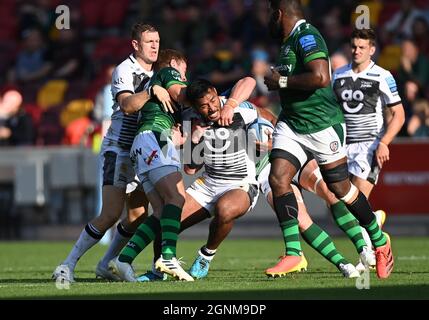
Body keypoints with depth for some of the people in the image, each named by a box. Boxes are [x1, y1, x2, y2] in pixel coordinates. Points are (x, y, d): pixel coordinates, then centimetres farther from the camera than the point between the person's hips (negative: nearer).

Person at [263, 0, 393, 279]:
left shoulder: (307, 37, -18)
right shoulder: (289, 41, 12)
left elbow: (321, 77, -31)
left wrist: (281, 81, -21)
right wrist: (278, 82, 11)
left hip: (322, 125, -8)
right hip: (291, 124, 8)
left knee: (340, 188, 3)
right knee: (278, 178, -10)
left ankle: (380, 242, 24)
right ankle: (293, 253, -8)